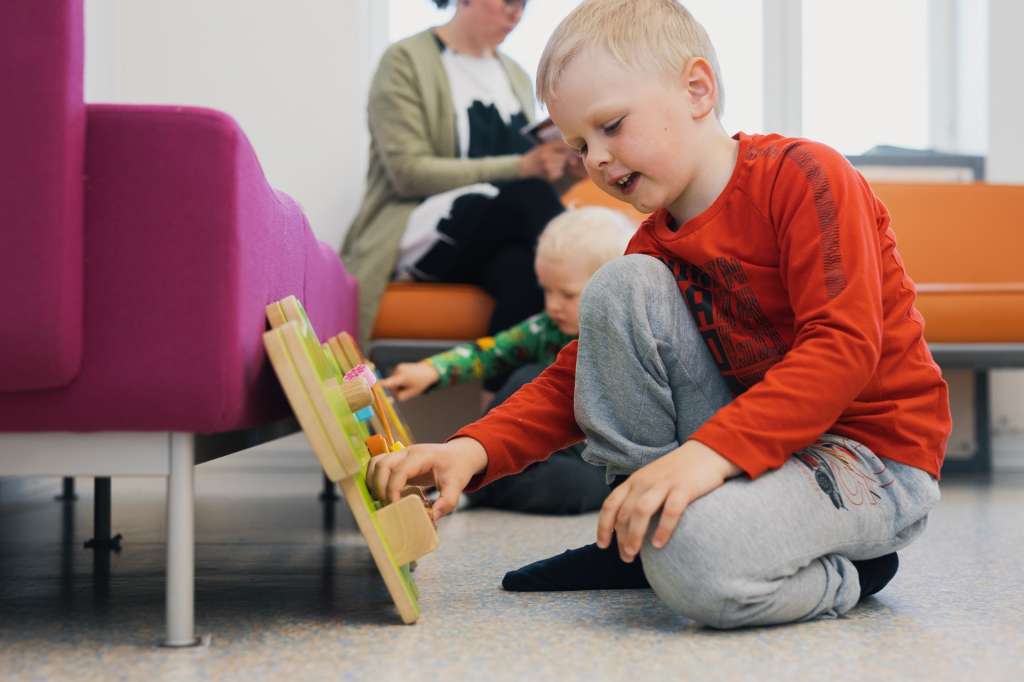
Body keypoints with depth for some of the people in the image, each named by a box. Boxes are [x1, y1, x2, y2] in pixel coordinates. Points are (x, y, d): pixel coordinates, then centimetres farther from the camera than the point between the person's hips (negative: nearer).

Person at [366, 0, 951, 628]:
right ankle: (633, 532, -2)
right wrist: (474, 449, -13)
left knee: (698, 558, -36)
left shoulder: (801, 174, -13)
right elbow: (575, 379, 6)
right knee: (622, 286, -9)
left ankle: (841, 573, -3)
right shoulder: (655, 248, 8)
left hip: (878, 457, -7)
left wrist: (710, 450, -36)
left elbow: (845, 347, -24)